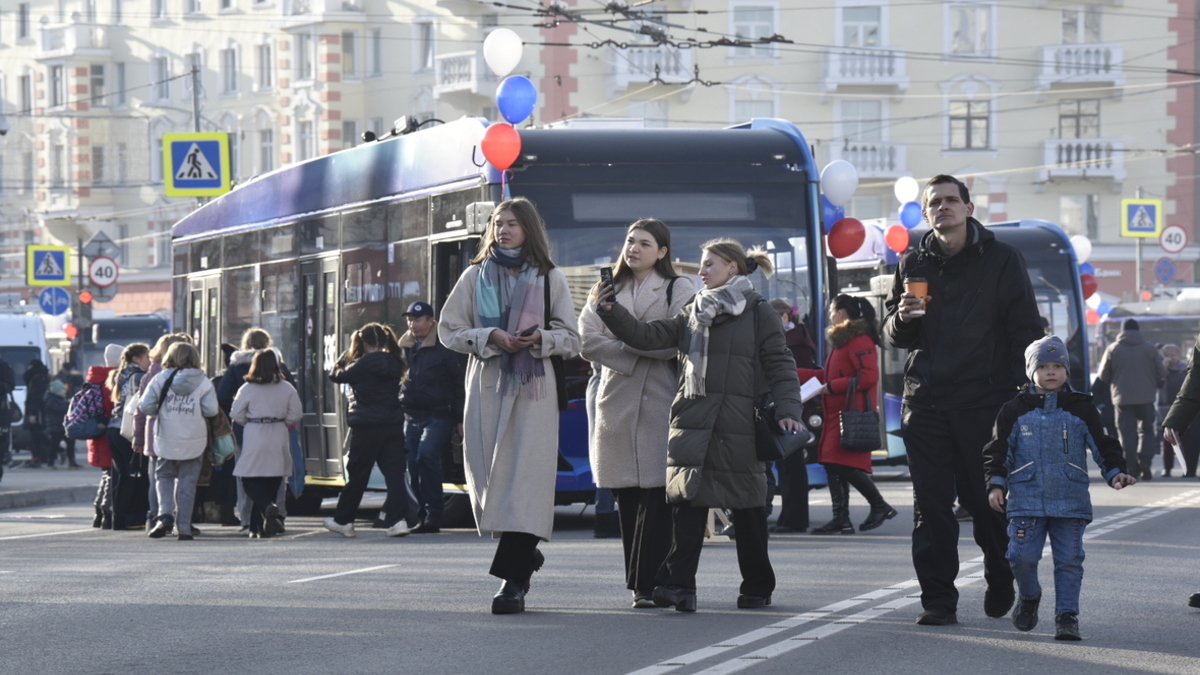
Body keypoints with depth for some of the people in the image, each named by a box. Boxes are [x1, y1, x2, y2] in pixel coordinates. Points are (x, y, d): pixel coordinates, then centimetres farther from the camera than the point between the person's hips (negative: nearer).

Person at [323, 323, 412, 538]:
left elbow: (335, 375, -1)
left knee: (357, 476, 7)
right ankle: (398, 519, -12)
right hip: (393, 426, 4)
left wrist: (348, 353, 12)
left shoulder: (362, 365, -11)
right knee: (394, 474, 0)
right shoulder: (394, 364, 4)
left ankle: (343, 521, 19)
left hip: (366, 427, -4)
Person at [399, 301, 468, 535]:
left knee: (426, 455, -26)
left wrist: (461, 419, -8)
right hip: (411, 417, 7)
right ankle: (425, 517, 10)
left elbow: (461, 384, -4)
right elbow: (396, 380, 26)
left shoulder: (445, 349, -4)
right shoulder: (404, 348, 15)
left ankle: (433, 513, -22)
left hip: (439, 416, -7)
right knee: (413, 467, 2)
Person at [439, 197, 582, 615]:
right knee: (487, 477, -1)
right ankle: (525, 554, 22)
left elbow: (571, 340, 9)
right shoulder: (476, 276, 12)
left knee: (525, 477, -12)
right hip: (486, 387, 2)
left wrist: (541, 338, -12)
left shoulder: (550, 279, 9)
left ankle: (512, 580, -15)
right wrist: (490, 337, -8)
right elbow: (449, 330, 8)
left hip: (533, 389, -2)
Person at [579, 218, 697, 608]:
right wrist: (633, 356, -7)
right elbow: (586, 340, 5)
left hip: (660, 403, -4)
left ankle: (651, 584, -11)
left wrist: (622, 336, -6)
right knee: (627, 499, 2)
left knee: (657, 497, -10)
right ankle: (639, 583, 7)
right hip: (618, 404, 4)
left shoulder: (679, 290, 6)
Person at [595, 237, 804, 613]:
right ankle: (679, 585, -14)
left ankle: (757, 587, 16)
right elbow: (648, 336, 10)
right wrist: (609, 311, -3)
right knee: (686, 500, -8)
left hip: (739, 427, -4)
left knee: (747, 510, 4)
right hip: (692, 424, 4)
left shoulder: (758, 313, 4)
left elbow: (780, 365, 0)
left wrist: (787, 410, -12)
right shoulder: (692, 313, 17)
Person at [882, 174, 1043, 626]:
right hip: (925, 401, 2)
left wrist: (1017, 396, -7)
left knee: (987, 500, 4)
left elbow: (1025, 334, 2)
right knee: (931, 505, -2)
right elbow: (893, 336, 16)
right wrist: (902, 317, -8)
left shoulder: (1001, 261, 3)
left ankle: (1001, 584, 26)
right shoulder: (913, 265, 11)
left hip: (983, 401, -2)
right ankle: (938, 600, 1)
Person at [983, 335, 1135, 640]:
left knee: (1069, 559, -3)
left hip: (1071, 499, 0)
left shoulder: (1081, 409, 7)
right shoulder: (1015, 411, 6)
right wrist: (996, 485, -2)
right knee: (1022, 555, -6)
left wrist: (1115, 472, -4)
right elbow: (998, 450, 8)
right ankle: (1029, 597, 22)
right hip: (1026, 498, 0)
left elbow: (1103, 444, 10)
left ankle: (1067, 616, 5)